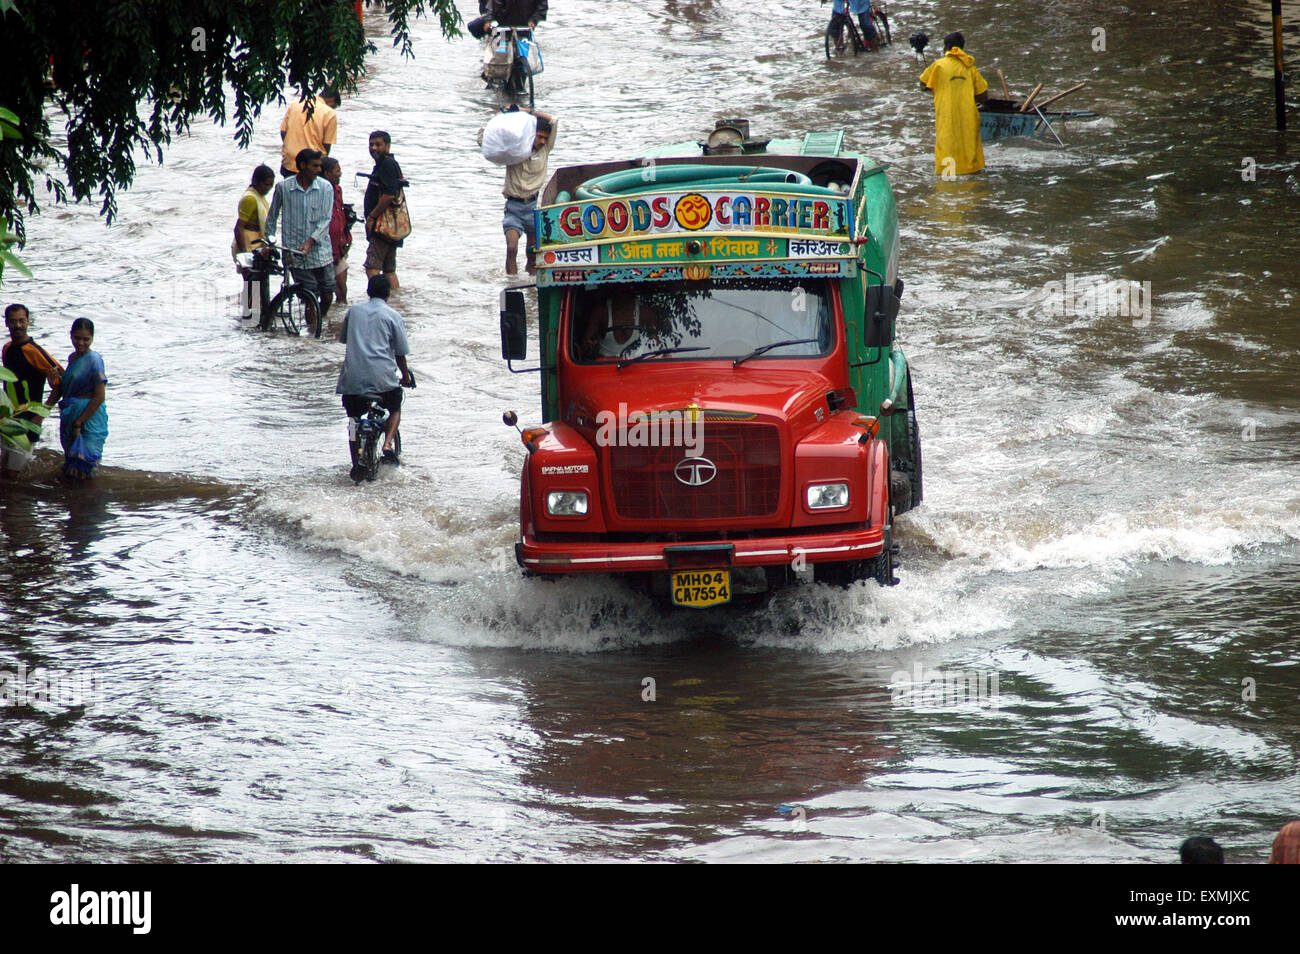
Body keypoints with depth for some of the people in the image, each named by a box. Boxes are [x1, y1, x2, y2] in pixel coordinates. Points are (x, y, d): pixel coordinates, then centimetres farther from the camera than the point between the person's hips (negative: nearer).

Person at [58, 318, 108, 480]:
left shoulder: (94, 360, -14)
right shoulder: (72, 357, 10)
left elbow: (99, 397, -17)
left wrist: (79, 422, -17)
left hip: (90, 416, -8)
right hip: (70, 416, 8)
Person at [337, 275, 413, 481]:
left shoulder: (353, 311, 12)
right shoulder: (392, 316, 3)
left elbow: (343, 339, 22)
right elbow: (400, 353, 5)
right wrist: (406, 375, 21)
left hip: (353, 377, 2)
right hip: (382, 377, -2)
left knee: (354, 418, 16)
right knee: (395, 408, 24)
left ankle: (356, 464, 4)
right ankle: (388, 444, 2)